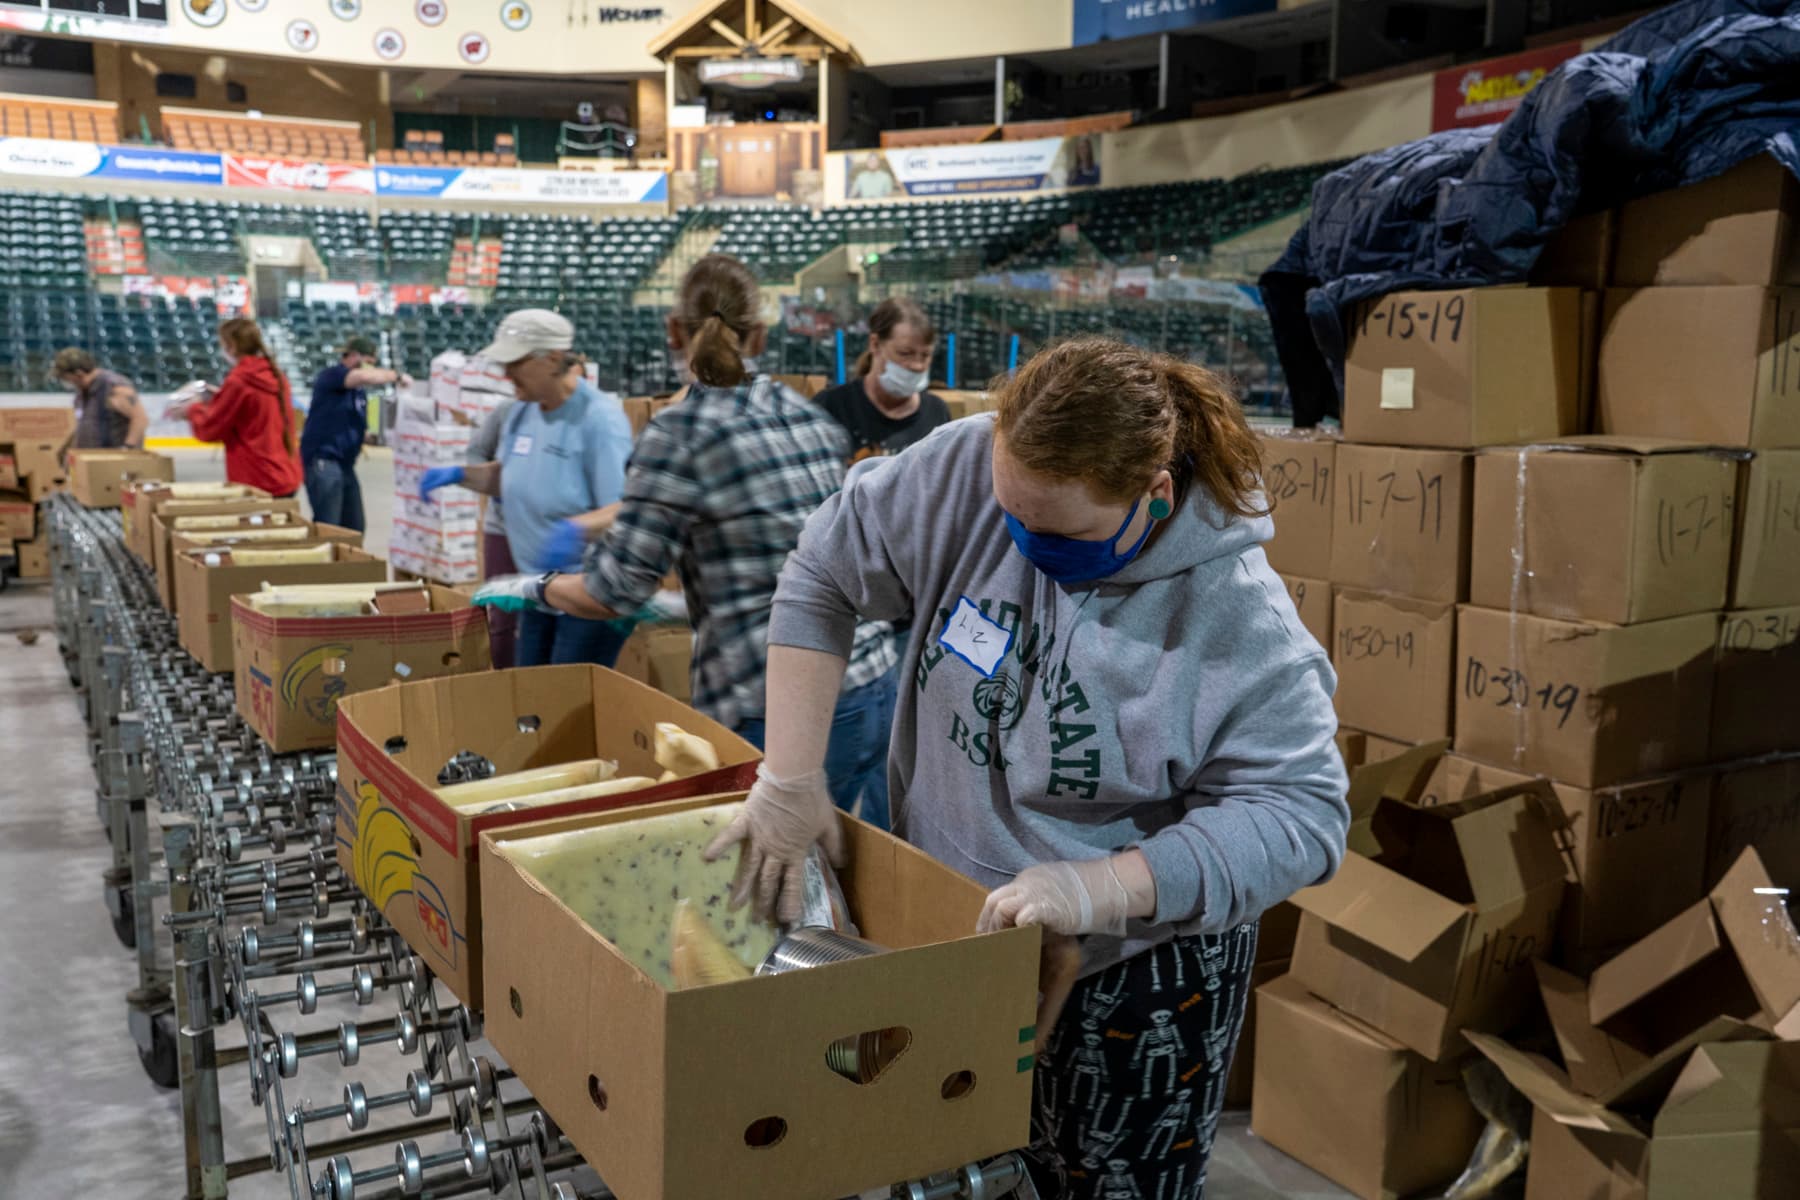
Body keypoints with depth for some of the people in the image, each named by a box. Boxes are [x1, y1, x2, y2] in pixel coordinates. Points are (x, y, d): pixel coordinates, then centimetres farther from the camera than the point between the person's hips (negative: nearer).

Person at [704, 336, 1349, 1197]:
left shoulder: (1238, 618, -23)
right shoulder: (967, 469, -15)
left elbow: (1297, 813, -23)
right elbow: (824, 574, -6)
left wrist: (1105, 886, -35)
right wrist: (789, 780, -10)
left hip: (1138, 973, -4)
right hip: (943, 932, 4)